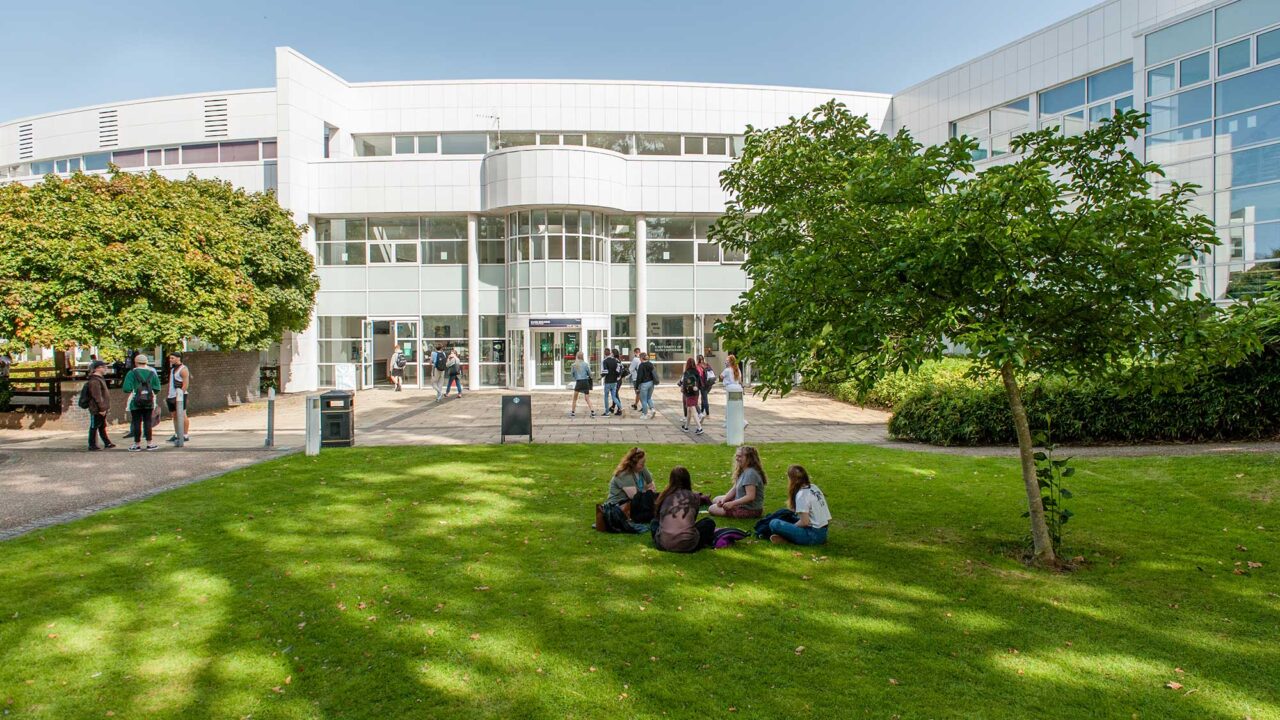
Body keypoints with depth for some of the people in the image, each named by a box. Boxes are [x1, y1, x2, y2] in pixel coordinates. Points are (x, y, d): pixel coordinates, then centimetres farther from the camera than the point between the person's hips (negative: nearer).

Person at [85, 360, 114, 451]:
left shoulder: (100, 379, 17)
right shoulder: (94, 381, -17)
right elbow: (97, 396, -22)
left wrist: (106, 407, 23)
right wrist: (102, 408, -23)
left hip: (102, 409, 10)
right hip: (96, 409, -10)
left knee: (103, 426, 15)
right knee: (94, 427, -1)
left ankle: (107, 443, 22)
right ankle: (92, 445, 6)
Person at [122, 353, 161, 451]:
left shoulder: (132, 373, -6)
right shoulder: (152, 373, 3)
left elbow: (126, 388, -14)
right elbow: (157, 388, 0)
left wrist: (131, 390, 7)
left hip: (136, 402, -2)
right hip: (149, 402, 2)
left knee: (136, 423, 5)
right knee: (148, 422, 7)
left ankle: (137, 444, 10)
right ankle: (149, 443, 8)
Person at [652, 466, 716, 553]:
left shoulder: (664, 496, 9)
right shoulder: (692, 496, 5)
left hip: (663, 545, 2)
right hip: (687, 546, -2)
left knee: (654, 522, 33)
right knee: (709, 522, 22)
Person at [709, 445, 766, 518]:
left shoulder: (750, 473, -26)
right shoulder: (743, 471, 7)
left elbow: (750, 497, -31)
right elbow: (734, 489, 8)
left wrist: (732, 503, -29)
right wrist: (724, 499, -7)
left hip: (750, 510, -10)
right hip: (741, 502, 10)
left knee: (712, 509, -10)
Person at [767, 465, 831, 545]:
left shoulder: (801, 494, -15)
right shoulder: (814, 487, 9)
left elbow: (804, 522, -18)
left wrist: (792, 527, 1)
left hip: (812, 536, -9)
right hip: (824, 533, 9)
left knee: (774, 523, -19)